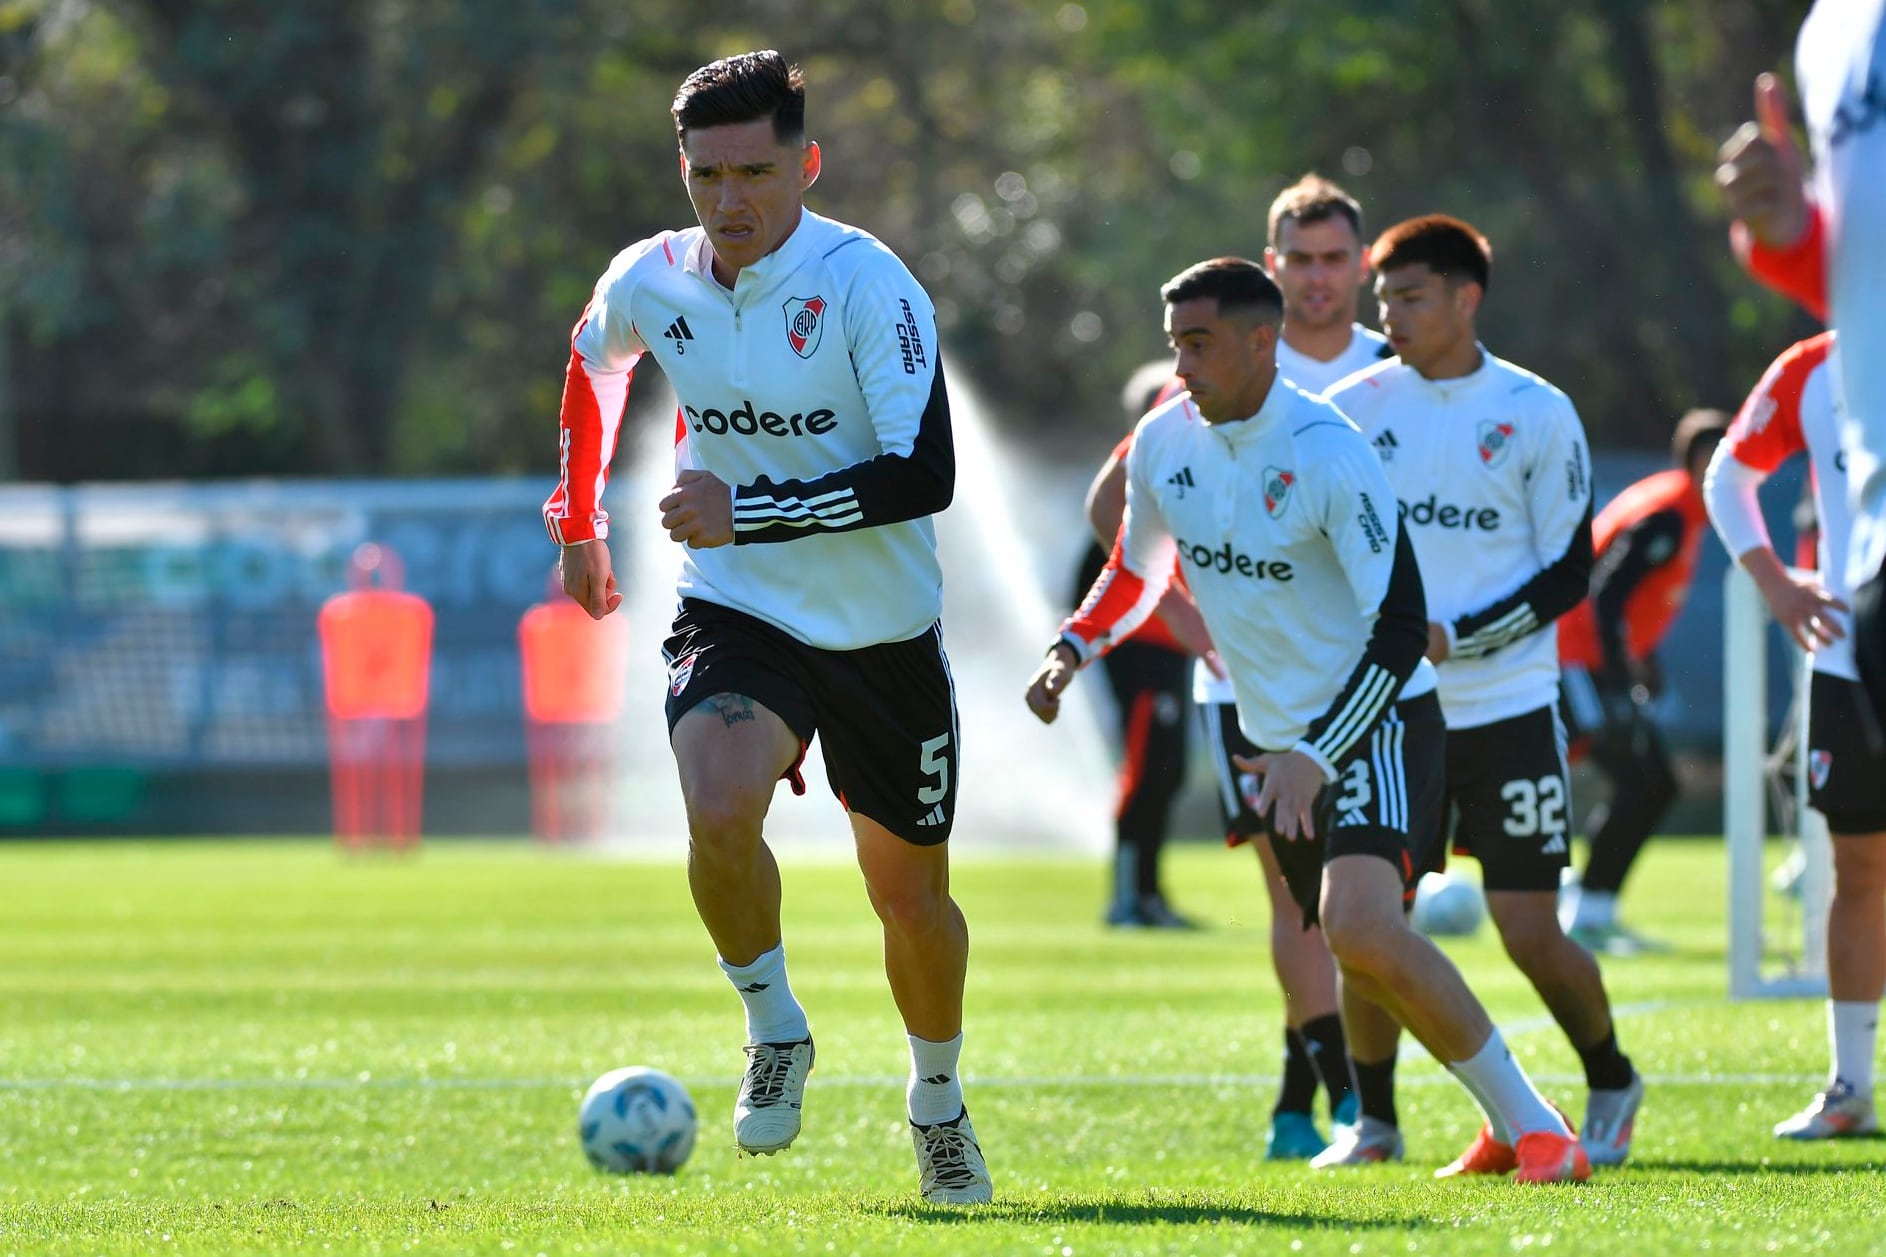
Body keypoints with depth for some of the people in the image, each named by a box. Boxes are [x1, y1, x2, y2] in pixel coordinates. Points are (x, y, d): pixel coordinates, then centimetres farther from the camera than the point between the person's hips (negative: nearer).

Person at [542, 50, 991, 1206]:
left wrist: (748, 512, -30)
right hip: (736, 617, 2)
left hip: (884, 634, -1)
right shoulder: (649, 283, -5)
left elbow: (924, 476, -26)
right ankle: (775, 1033, -3)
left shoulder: (868, 286, -19)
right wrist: (579, 519, 27)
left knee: (912, 895, 11)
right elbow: (592, 367, 20)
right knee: (719, 809, -29)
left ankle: (938, 1102, 39)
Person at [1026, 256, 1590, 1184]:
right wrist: (1071, 651, 1)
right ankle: (1509, 1125, 28)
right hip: (1277, 739, 7)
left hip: (1375, 724, -7)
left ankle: (1535, 1127, -17)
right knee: (1370, 969, 10)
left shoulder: (1327, 454, -21)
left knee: (1359, 928, -27)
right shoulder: (1164, 443, 0)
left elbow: (1401, 628, -22)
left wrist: (1315, 756, -30)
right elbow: (1136, 572, 20)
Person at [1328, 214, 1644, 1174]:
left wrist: (1453, 639, -13)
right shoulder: (1354, 408, 2)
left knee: (1530, 934, -4)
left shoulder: (1536, 415, -3)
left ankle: (1613, 1088, 21)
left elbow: (1569, 573, -4)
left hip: (1508, 712, -2)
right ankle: (1373, 1120, 15)